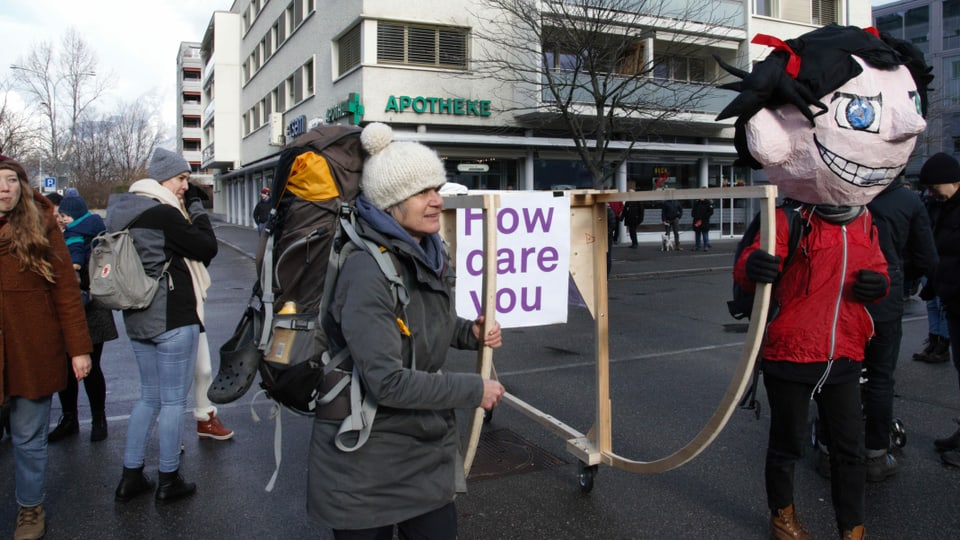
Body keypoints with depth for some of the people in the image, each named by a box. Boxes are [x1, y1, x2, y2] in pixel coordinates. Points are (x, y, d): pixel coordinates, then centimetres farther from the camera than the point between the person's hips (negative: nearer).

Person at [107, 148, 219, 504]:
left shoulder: (126, 211, 9)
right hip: (173, 318, -8)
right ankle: (168, 481, 15)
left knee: (149, 397, 19)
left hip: (138, 318, 9)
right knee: (173, 400, 4)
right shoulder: (164, 214, -18)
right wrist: (196, 206, -5)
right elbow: (208, 248, -11)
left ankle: (130, 477, 24)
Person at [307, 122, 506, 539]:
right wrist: (473, 390, -18)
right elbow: (388, 382, -29)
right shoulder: (367, 271, -25)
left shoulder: (427, 254, 2)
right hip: (366, 465, -7)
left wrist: (469, 332, 0)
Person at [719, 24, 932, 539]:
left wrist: (877, 283, -6)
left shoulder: (864, 221, 6)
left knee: (849, 446, 12)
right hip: (789, 356, -5)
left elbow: (876, 270, 18)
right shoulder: (788, 219, -16)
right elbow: (750, 267, -25)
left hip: (843, 357, 6)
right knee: (787, 444, 12)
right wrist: (753, 267, -50)